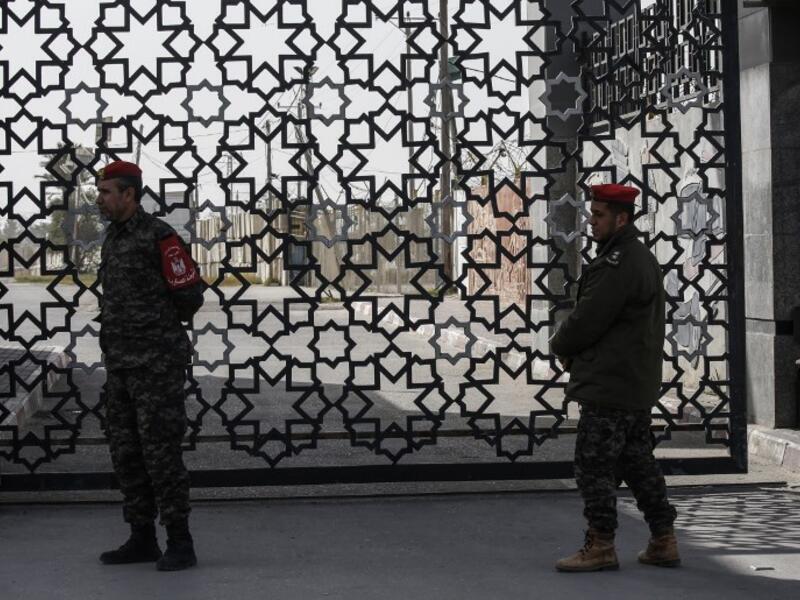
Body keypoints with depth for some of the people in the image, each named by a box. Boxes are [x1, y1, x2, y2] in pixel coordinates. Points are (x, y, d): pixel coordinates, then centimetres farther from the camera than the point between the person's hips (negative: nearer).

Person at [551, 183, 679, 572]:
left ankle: (600, 546, 2)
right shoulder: (644, 259, 16)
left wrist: (560, 345, 1)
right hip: (638, 386, 10)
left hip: (609, 386, -10)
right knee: (638, 462, 14)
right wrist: (573, 348, 10)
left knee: (594, 464, -3)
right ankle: (663, 543, 18)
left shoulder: (618, 265, -19)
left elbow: (588, 318, -19)